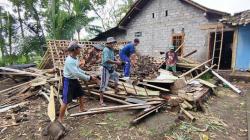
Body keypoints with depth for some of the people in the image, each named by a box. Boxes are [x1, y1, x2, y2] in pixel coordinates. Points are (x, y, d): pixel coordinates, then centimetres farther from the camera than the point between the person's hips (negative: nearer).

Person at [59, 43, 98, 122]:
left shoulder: (75, 58, 1)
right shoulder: (69, 61, -29)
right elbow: (76, 73, -34)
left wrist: (85, 73, 5)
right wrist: (89, 78, -32)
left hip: (74, 80, 10)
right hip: (68, 81, -10)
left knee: (80, 94, 24)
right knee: (66, 101, -6)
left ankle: (81, 109, 48)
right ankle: (60, 119, 9)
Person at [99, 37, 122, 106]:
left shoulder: (111, 50, 7)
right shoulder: (106, 50, -20)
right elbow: (107, 60, -32)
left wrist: (117, 61, -4)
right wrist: (116, 62, -28)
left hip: (111, 68, 10)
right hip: (106, 69, -10)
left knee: (116, 77, 30)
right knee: (104, 84, -7)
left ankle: (116, 90, 52)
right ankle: (101, 101, 0)